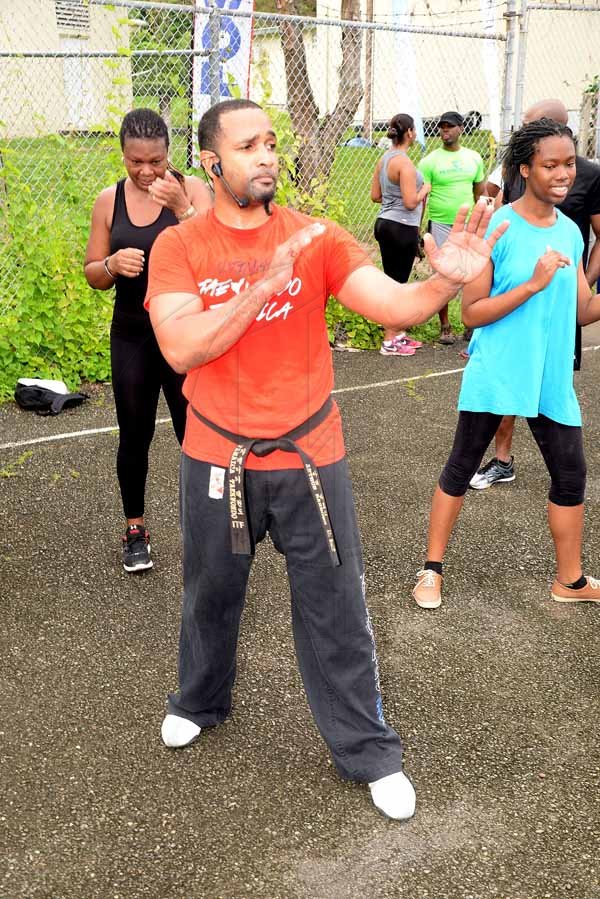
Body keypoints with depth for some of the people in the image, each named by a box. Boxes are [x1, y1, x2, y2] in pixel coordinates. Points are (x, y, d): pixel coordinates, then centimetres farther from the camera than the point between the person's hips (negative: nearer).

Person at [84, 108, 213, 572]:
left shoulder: (192, 189, -7)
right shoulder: (110, 200, 1)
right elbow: (93, 275, 7)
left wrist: (182, 207, -27)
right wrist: (112, 263, -15)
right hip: (132, 336, 3)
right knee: (134, 435, 10)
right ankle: (135, 529, 27)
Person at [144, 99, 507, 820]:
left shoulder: (317, 239, -5)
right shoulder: (178, 247, -6)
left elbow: (393, 306, -17)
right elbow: (181, 349, -20)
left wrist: (445, 280, -39)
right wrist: (266, 285, -29)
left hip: (307, 459, 0)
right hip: (216, 461, 1)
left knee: (335, 609, 6)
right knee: (210, 593, 21)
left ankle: (369, 751, 25)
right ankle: (200, 702, 50)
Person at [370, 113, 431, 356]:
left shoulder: (384, 159, 9)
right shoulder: (404, 163, -17)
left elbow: (375, 195, 13)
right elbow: (411, 202, -20)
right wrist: (425, 189, -3)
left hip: (385, 224, 9)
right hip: (402, 228, -9)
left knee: (393, 281, 15)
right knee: (397, 284, -2)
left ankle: (397, 334, 26)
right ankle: (390, 342, 4)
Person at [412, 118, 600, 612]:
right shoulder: (496, 229, -13)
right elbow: (472, 312, -15)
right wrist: (533, 284, -24)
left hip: (552, 380, 6)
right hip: (494, 377, -5)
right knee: (461, 468, 8)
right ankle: (433, 569, 25)